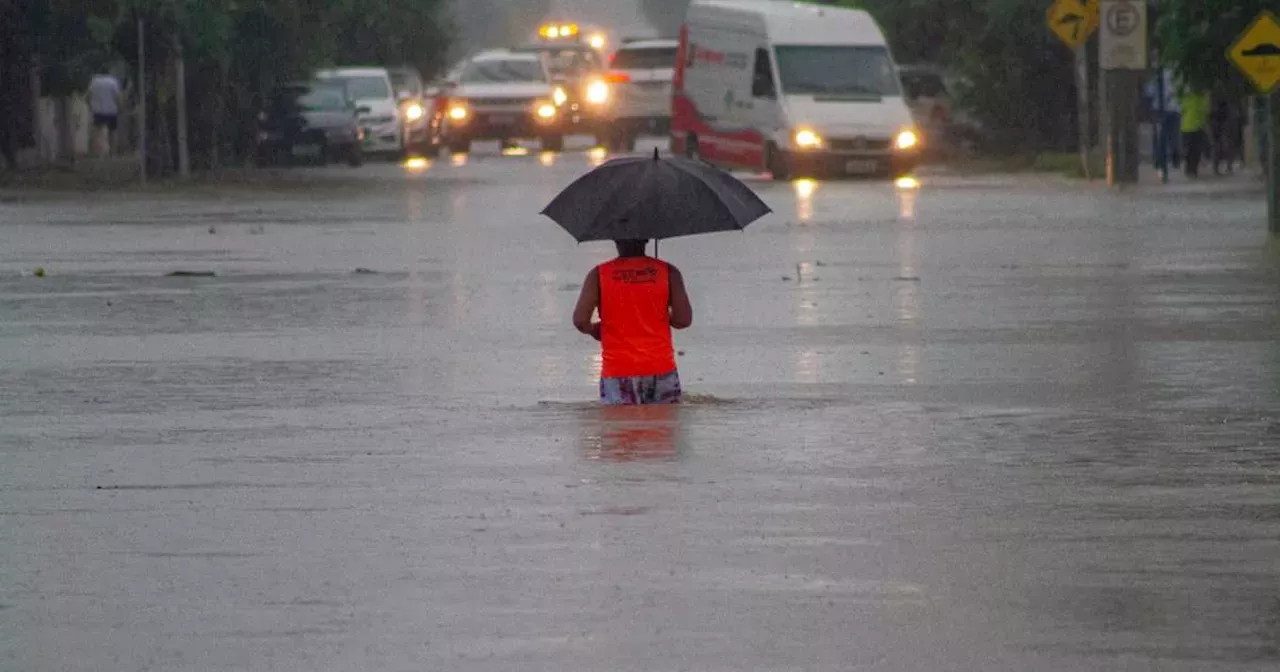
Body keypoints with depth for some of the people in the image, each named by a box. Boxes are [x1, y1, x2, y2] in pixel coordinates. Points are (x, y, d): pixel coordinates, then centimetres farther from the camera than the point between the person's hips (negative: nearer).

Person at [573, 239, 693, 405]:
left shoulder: (599, 275, -2)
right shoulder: (668, 272, 0)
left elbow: (580, 320, -10)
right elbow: (684, 319, -5)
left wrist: (594, 329, 13)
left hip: (617, 373, -1)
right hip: (661, 371, 1)